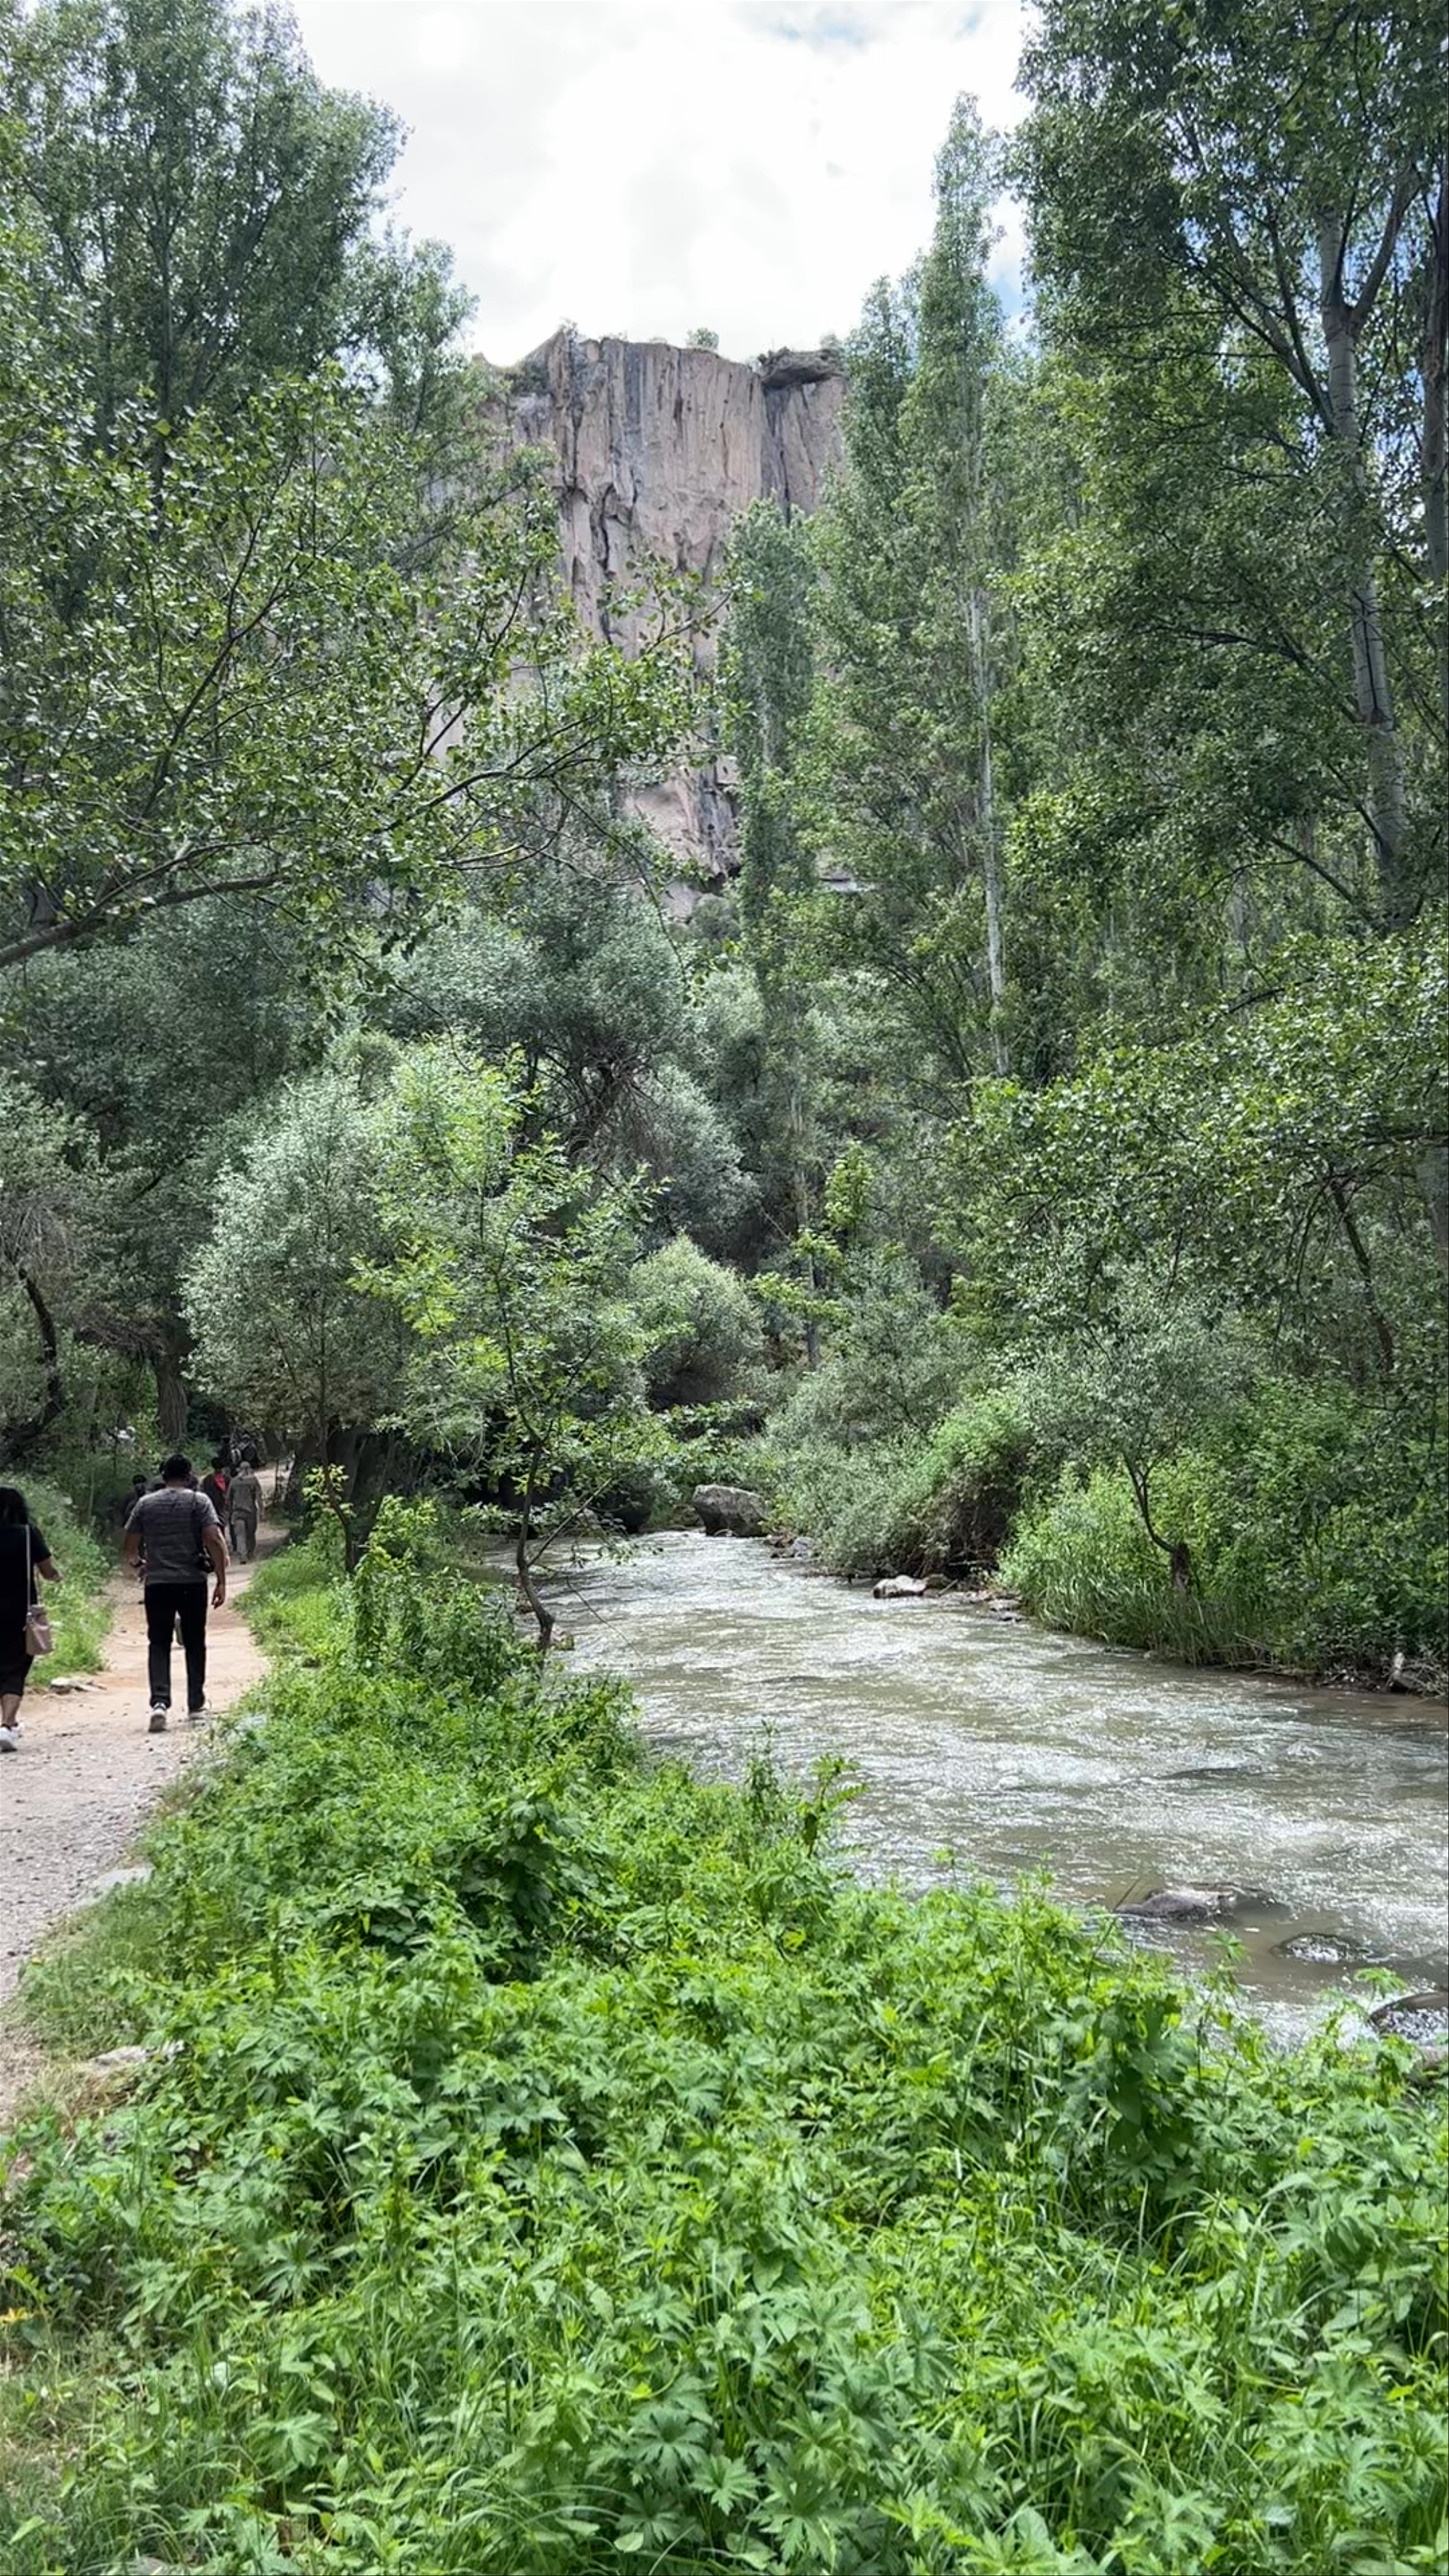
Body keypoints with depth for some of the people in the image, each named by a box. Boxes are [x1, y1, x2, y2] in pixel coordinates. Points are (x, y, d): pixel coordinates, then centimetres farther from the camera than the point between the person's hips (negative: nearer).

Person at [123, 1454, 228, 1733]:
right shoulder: (199, 1501, -1)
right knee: (195, 1644, 10)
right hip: (193, 1583, -1)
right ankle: (196, 1706, 15)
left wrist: (139, 1565, 32)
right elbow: (214, 1540, -11)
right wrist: (221, 1580, -6)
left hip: (157, 1584, 1)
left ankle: (160, 1702, -14)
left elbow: (130, 1548, 11)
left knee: (159, 1644, 5)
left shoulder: (145, 1504, 7)